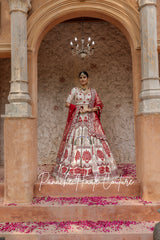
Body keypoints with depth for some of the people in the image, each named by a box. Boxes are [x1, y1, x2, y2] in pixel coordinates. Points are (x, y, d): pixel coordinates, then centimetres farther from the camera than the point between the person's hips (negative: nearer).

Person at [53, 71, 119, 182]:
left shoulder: (93, 91, 12)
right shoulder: (75, 90, 11)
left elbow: (99, 105, 6)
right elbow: (67, 103, 5)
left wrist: (89, 109, -8)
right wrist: (79, 108, -3)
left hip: (91, 120, 0)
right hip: (77, 120, 0)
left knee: (92, 141, -8)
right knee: (76, 141, -9)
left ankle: (94, 170, -2)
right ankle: (76, 171, -3)